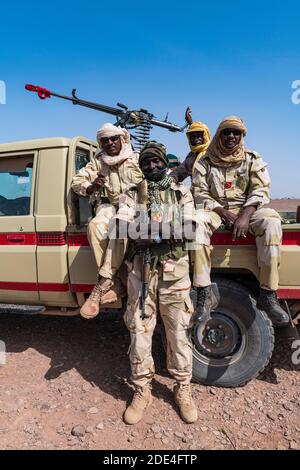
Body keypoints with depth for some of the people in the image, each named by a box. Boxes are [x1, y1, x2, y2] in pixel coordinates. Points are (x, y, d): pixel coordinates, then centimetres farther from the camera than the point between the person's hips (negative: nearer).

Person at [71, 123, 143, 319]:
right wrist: (91, 187, -14)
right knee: (95, 226, -32)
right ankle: (110, 283, -27)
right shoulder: (98, 162, 13)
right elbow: (77, 181, 8)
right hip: (109, 206, 2)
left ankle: (102, 285, -32)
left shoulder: (136, 159, 8)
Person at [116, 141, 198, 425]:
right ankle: (141, 391, 23)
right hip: (140, 268, 1)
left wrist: (150, 238, -16)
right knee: (139, 329, 5)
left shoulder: (181, 193, 13)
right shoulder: (132, 194, 13)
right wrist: (166, 234, -17)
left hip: (174, 269, 0)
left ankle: (182, 388, 25)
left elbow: (187, 231, 0)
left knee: (178, 331, 6)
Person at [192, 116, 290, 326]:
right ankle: (205, 293, -33)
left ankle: (268, 294, -26)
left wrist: (246, 215, -20)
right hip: (215, 210, 0)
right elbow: (200, 193, -1)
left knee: (271, 221, -31)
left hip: (247, 209, 1)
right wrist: (223, 212, -17)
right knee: (196, 220, -34)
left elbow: (261, 190, -1)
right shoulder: (205, 162, 7)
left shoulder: (253, 160, 9)